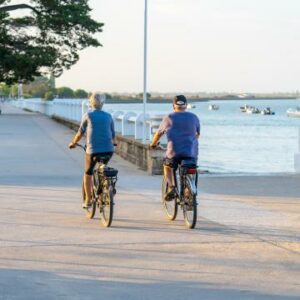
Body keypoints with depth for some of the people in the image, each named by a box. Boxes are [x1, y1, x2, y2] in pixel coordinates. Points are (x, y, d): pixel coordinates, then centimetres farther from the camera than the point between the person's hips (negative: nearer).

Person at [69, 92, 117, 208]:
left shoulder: (88, 115, 3)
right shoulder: (108, 116, 11)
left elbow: (80, 133, 9)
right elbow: (113, 135, 20)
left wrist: (73, 143, 26)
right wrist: (114, 143, 42)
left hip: (93, 150, -2)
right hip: (108, 150, 3)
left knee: (88, 174, 17)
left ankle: (88, 200, 14)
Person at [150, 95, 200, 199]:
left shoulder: (169, 118, 6)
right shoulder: (194, 117, 12)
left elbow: (159, 133, 17)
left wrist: (153, 144, 35)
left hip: (174, 152, -2)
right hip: (191, 152, 2)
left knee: (167, 167, 25)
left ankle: (171, 187, 6)